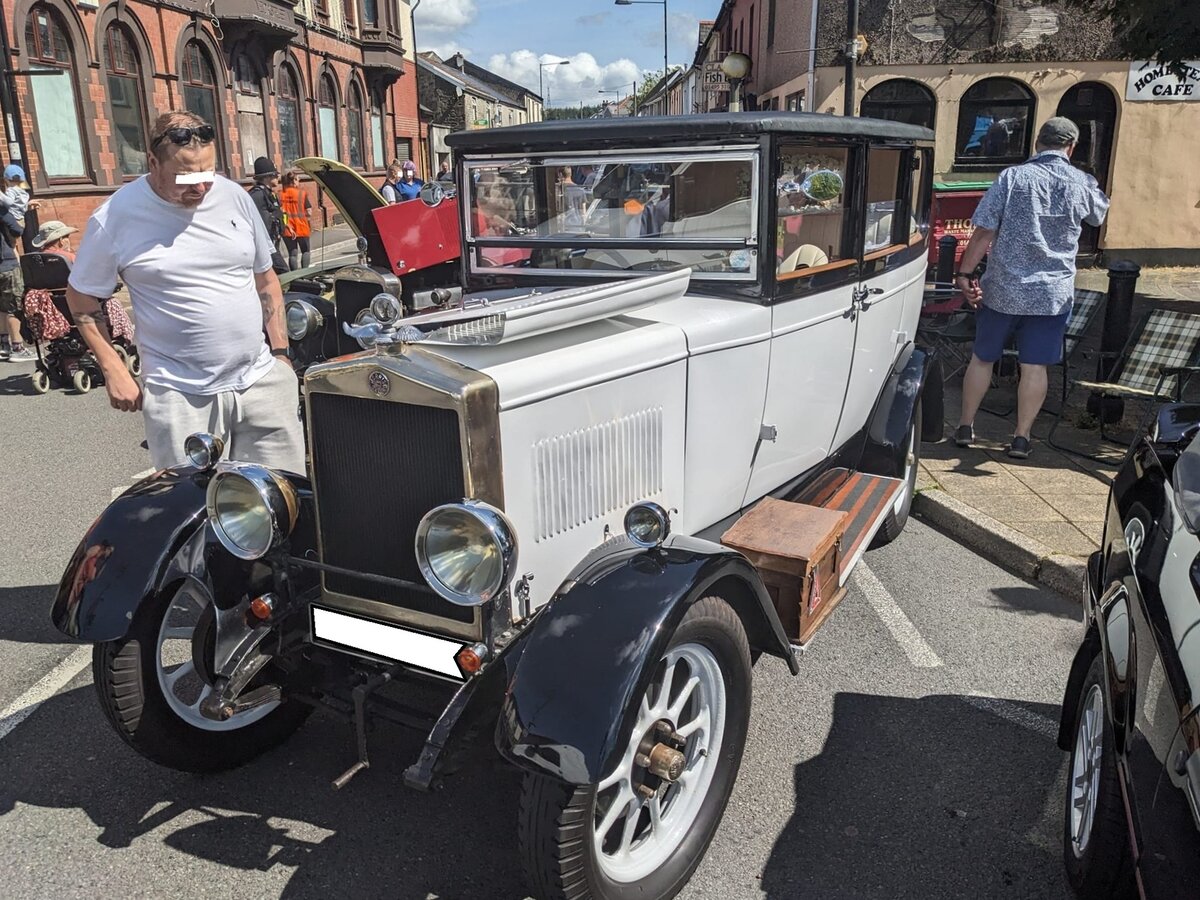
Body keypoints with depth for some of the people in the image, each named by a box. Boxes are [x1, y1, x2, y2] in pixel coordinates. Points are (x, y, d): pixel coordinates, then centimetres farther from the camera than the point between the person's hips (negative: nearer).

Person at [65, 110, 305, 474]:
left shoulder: (234, 197, 4)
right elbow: (81, 298, 6)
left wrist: (280, 352, 10)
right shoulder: (115, 218, -5)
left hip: (261, 380, 3)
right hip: (181, 397, -3)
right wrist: (114, 370, -2)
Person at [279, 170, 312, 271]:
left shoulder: (280, 194, 0)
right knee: (305, 251, 15)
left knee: (292, 253, 10)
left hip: (287, 230, 2)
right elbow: (308, 211, -7)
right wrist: (310, 226, 7)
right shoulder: (302, 193, -6)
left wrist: (287, 226, 0)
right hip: (302, 228, -2)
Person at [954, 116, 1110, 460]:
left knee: (982, 358, 12)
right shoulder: (1082, 184, -1)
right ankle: (1021, 438, 9)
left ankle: (965, 427, 20)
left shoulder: (1013, 177, -8)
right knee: (1035, 366, 6)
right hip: (1053, 293, 1)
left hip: (1002, 289, -1)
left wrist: (965, 273, -6)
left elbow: (984, 231, -13)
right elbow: (1099, 213, 21)